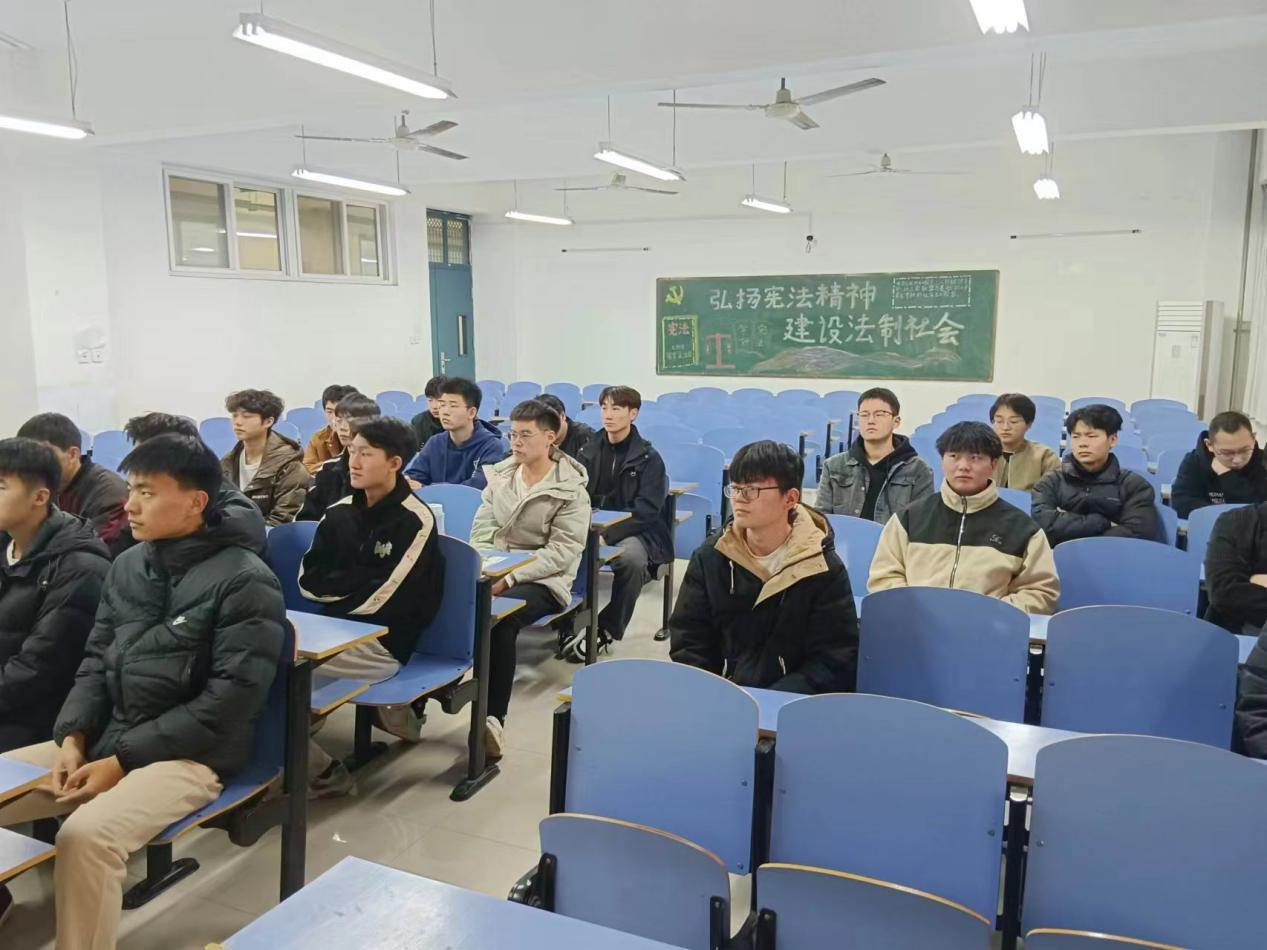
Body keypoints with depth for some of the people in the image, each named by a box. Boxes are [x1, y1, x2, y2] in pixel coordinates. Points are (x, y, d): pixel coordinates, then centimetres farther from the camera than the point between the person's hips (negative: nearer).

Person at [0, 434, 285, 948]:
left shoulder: (244, 580, -14)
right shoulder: (126, 565, 9)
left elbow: (230, 700, -17)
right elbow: (96, 661, 14)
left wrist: (122, 761, -16)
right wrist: (72, 737, -5)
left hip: (191, 754, -7)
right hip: (104, 737, 7)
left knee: (85, 835, -30)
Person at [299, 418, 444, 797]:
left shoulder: (415, 521, -13)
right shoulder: (340, 511, 7)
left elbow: (377, 600, -17)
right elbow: (307, 580, 4)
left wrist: (333, 587, -3)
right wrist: (352, 585, -11)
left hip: (381, 643, -8)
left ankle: (321, 772, -2)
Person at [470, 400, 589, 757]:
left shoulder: (571, 489, -7)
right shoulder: (499, 474, 11)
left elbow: (562, 552, -14)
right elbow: (481, 530, 11)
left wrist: (509, 578, -21)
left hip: (542, 580, -5)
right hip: (494, 573, 5)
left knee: (498, 618, -36)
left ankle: (493, 718, -32)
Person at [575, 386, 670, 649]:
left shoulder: (648, 457, -3)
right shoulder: (589, 450, 10)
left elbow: (646, 510, -11)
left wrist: (607, 535, -24)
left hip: (634, 530, -3)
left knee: (632, 558, -36)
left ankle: (607, 628, -17)